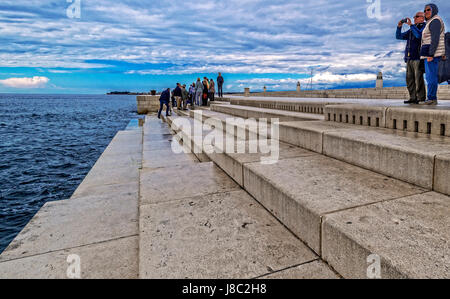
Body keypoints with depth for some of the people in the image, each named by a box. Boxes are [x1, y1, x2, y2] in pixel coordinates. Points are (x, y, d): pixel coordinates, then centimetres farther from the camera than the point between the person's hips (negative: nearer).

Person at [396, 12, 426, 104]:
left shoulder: (424, 27, 4)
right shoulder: (411, 30, 26)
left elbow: (419, 35, -16)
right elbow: (399, 36, 23)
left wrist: (411, 25, -12)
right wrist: (399, 26, 9)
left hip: (418, 57, -7)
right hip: (409, 58, 7)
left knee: (418, 78, -11)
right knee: (410, 79, 2)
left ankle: (421, 99, -10)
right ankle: (413, 98, 5)